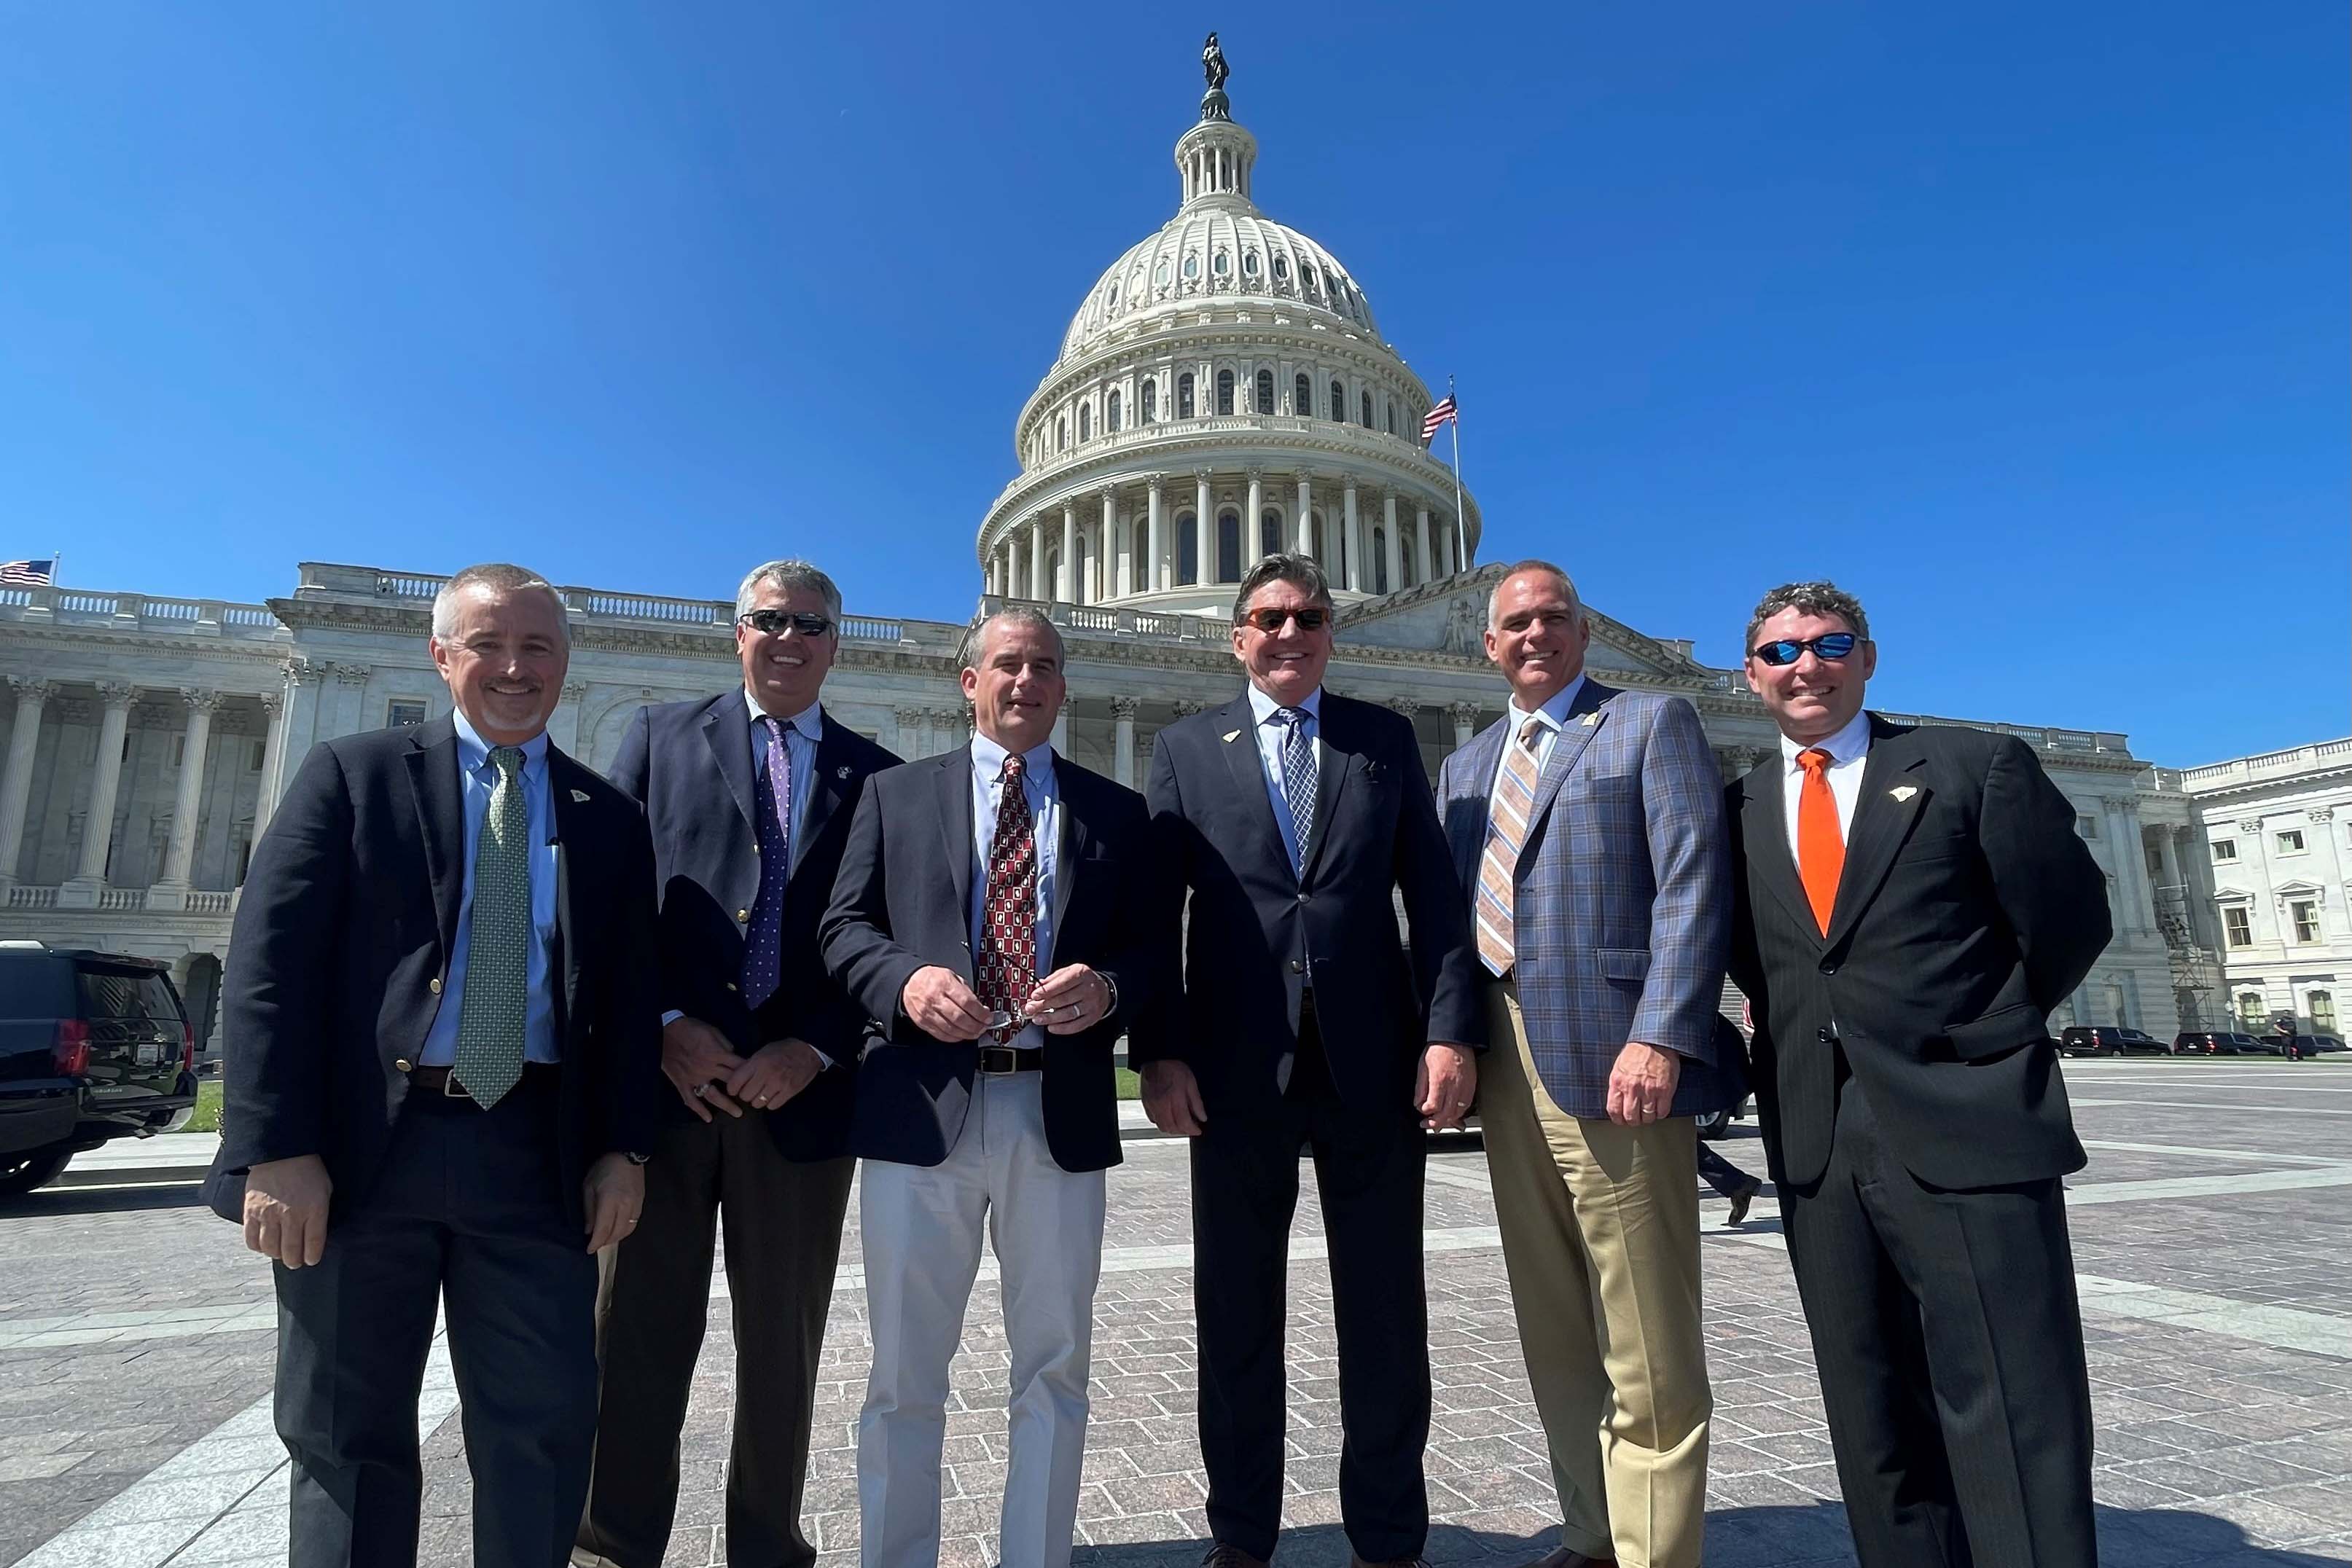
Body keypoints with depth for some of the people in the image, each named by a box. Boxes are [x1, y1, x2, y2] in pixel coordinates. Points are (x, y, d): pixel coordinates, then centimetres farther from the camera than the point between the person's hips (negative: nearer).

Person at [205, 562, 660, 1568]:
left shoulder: (608, 818, 10)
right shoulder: (352, 773, 5)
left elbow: (628, 995, 8)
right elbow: (269, 962, -3)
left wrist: (622, 1147, -1)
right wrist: (278, 1148, -11)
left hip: (538, 1155, 1)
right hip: (361, 1146, -1)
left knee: (547, 1430, 5)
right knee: (347, 1435, 13)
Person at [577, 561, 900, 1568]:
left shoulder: (875, 777, 8)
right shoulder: (661, 735, 9)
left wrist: (816, 1050, -9)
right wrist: (662, 1026, -9)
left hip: (801, 1093, 1)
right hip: (666, 1080, 0)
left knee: (783, 1343, 11)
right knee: (640, 1331, 9)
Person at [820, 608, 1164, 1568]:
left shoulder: (1116, 812, 11)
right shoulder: (896, 794, 10)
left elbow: (1152, 950, 6)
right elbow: (843, 928, 4)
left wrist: (1106, 989, -16)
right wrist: (908, 979, -16)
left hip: (1060, 1113, 1)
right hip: (923, 1106, 0)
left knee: (1053, 1369, 14)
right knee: (904, 1372, 12)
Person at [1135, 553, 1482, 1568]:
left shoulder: (1386, 740, 9)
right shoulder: (1186, 749, 7)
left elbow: (1434, 897, 4)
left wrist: (1450, 1031, -6)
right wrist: (1160, 1051, -7)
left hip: (1372, 1062, 1)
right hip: (1235, 1067, 0)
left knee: (1385, 1313, 10)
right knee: (1237, 1313, 11)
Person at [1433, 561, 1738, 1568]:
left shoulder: (1653, 724, 3)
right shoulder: (1465, 766, 20)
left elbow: (1693, 886, -9)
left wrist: (1660, 1036, -19)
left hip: (1609, 1058, -6)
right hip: (1506, 1066, 6)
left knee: (1646, 1346, -1)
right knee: (1554, 1332, 15)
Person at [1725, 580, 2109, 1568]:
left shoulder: (1975, 766, 0)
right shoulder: (1739, 810, 10)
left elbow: (2068, 917, 1)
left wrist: (1980, 1036, 5)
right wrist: (1800, 1034, 7)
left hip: (1969, 1130, -3)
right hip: (1816, 1146, 4)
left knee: (2016, 1423, 1)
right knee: (1873, 1423, 14)